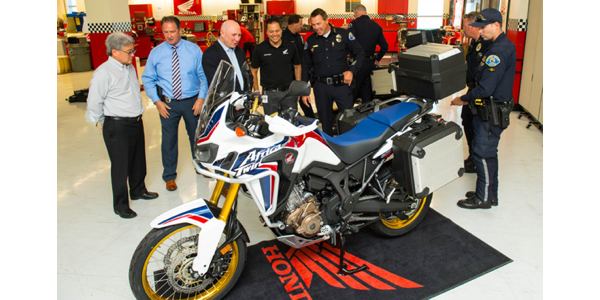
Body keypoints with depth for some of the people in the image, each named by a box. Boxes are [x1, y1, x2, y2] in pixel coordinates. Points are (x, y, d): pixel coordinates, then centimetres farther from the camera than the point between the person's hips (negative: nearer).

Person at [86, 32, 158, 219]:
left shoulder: (130, 67, 8)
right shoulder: (103, 72, -18)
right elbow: (94, 102, -14)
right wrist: (104, 121, -2)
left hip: (136, 122, 8)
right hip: (117, 126, -8)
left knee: (138, 160, 20)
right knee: (120, 166, 1)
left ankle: (138, 190, 41)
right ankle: (120, 205, 15)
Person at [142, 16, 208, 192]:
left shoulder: (193, 49, -3)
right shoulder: (156, 52, -2)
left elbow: (203, 75, -2)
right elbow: (148, 79, 1)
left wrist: (201, 98, -11)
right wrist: (157, 101, -7)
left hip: (192, 101, 0)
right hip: (167, 103, 0)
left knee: (196, 136, 17)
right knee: (169, 140, 8)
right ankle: (169, 176, 25)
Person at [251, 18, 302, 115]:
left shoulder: (290, 47, 3)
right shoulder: (260, 49, -1)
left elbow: (297, 66, 13)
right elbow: (254, 70, 5)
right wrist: (256, 91, -1)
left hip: (289, 92, 2)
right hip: (269, 93, -1)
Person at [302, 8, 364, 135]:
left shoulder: (343, 34, -2)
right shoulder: (310, 41, 7)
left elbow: (360, 53, 4)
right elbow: (306, 66, 12)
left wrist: (352, 70, -11)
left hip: (342, 84, -2)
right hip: (321, 87, 3)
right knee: (325, 121, 11)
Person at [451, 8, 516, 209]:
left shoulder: (499, 50, -21)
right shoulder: (503, 45, 13)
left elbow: (486, 87, -25)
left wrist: (463, 99, -12)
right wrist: (470, 97, 9)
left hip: (492, 113, -10)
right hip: (491, 109, 10)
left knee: (482, 154, -2)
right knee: (489, 153, 17)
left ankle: (483, 198, 10)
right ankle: (490, 194, 29)